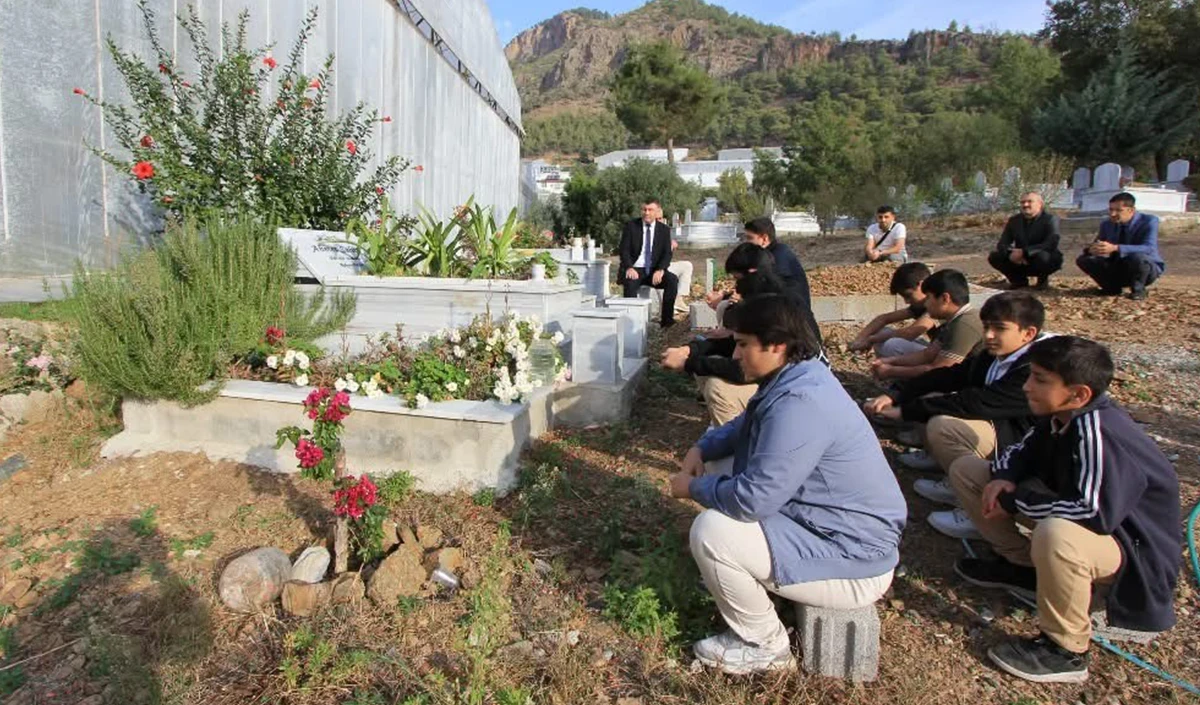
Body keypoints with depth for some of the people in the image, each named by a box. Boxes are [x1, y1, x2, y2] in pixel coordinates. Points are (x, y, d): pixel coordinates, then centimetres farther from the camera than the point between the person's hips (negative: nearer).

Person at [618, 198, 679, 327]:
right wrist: (629, 268, -22)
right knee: (630, 283, -35)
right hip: (635, 269, -2)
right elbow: (624, 250, -3)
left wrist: (660, 270, -19)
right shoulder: (631, 226, 2)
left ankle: (667, 319, -17)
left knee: (672, 280, -25)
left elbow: (667, 253, 1)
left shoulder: (664, 230, 7)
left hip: (654, 271, 2)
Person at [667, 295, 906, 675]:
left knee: (710, 530, -22)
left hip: (853, 561, -10)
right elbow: (747, 426, 21)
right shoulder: (796, 377, 2)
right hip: (835, 526, 10)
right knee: (724, 477, 14)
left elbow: (753, 498, -31)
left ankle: (765, 645, 2)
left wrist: (694, 487, -13)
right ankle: (753, 587, 23)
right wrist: (702, 448, 5)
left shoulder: (798, 404, -30)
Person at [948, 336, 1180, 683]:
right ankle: (1023, 566, 11)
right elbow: (1023, 451, 9)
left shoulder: (1099, 432, -32)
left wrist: (1014, 501, -27)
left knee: (1055, 535, -46)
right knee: (965, 469, 2)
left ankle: (1065, 650, -18)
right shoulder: (1059, 414, -8)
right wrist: (1003, 478, -14)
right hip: (1074, 510, 8)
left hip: (1130, 545, -8)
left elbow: (1096, 514, -40)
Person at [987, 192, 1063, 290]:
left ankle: (1043, 279, -3)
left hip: (1049, 261, -4)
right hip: (1020, 262, 5)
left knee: (1042, 256, -39)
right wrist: (1010, 253, -27)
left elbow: (1051, 244, -26)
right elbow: (1002, 244, -3)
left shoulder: (1050, 219, -12)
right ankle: (1019, 280, 6)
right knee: (994, 256, -16)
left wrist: (1024, 252, -36)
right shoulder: (1014, 220, 4)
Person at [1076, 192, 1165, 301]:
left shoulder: (1149, 221, -16)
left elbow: (1149, 249, -32)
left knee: (1138, 257, -39)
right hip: (1118, 268, 5)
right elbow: (1093, 247, -1)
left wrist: (1115, 248, -47)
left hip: (1147, 268, -4)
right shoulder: (1107, 224, -1)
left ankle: (1138, 289, -10)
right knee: (1083, 260, -15)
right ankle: (1113, 287, 3)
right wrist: (1091, 249, -30)